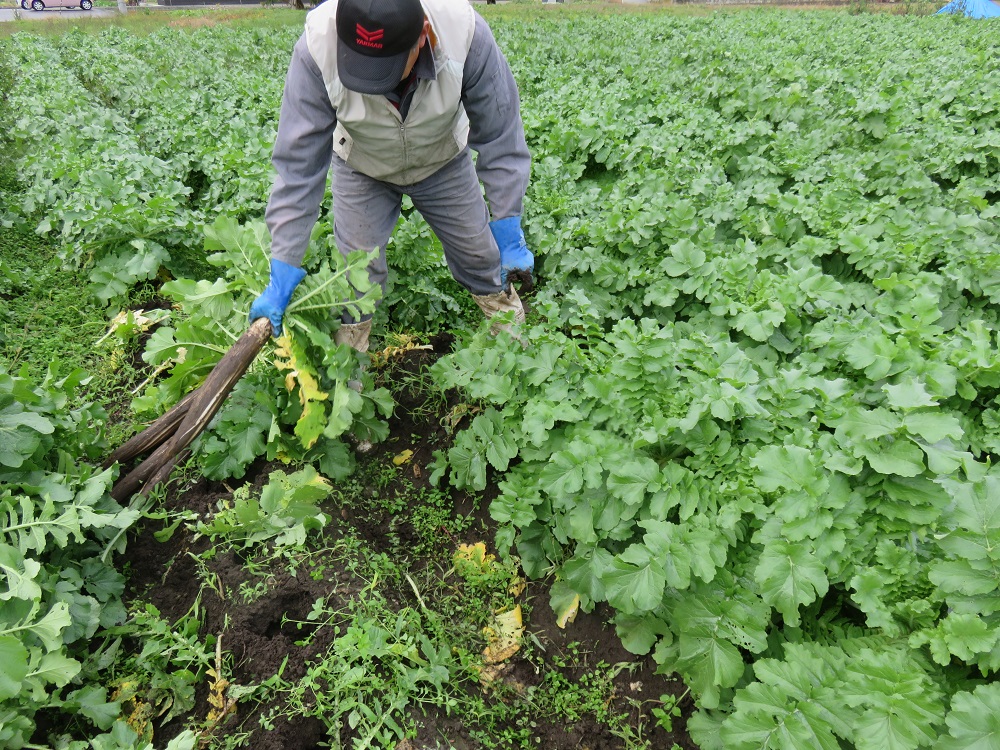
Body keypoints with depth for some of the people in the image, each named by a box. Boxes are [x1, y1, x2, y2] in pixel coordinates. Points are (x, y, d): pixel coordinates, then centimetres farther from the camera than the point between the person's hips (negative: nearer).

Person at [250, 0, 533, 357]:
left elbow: (500, 138, -24)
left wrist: (508, 233, -20)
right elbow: (298, 164, -31)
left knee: (480, 256, 9)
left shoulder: (465, 33, -36)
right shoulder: (316, 50, -36)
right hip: (362, 171, 0)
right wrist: (283, 271, -29)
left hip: (444, 164, 1)